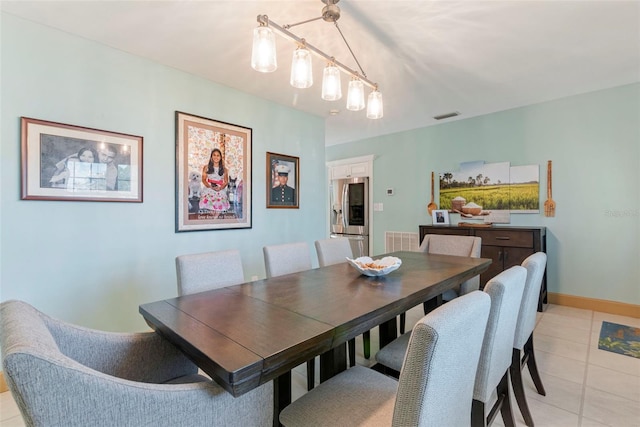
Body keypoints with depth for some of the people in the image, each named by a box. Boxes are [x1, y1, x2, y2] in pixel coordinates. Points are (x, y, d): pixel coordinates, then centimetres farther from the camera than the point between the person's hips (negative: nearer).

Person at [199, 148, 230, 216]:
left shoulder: (223, 169, 11)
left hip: (220, 190, 1)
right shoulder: (206, 167, 9)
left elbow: (226, 181, 10)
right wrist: (211, 187, -12)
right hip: (209, 188, 0)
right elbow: (204, 180, 6)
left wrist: (220, 188, -11)